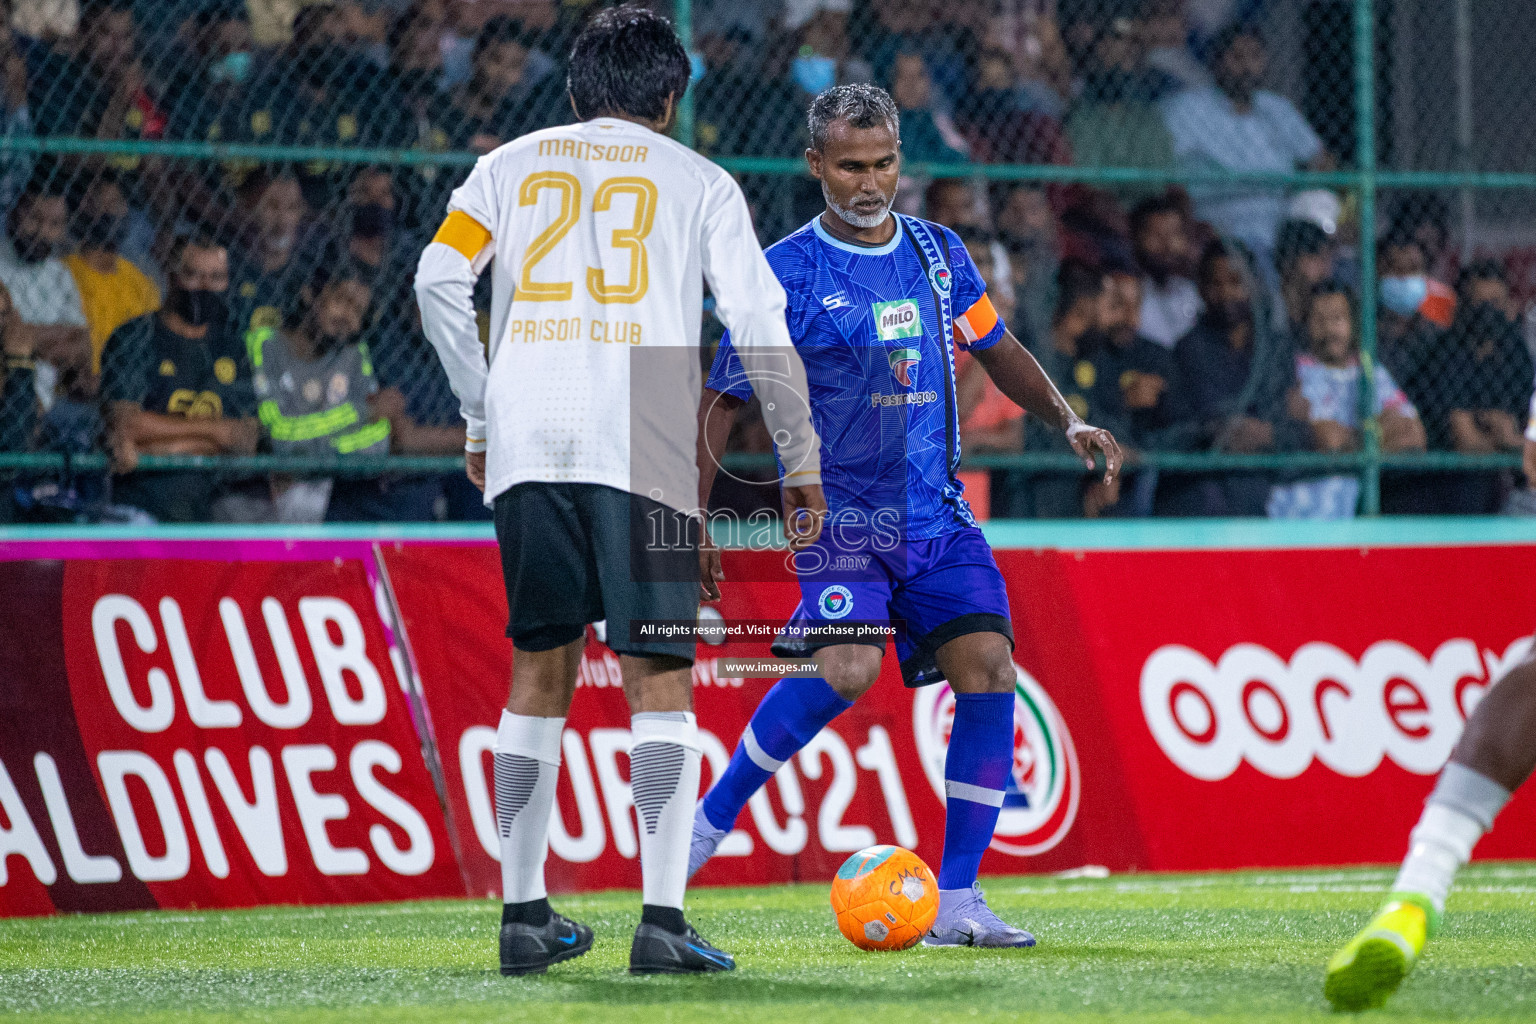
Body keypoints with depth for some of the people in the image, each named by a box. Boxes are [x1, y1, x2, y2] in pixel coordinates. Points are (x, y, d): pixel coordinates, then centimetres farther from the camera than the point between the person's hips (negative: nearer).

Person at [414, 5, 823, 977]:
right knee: (660, 679, -2)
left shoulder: (513, 164, 18)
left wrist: (480, 417, 13)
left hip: (527, 442, 3)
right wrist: (803, 459, 10)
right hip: (642, 449, -3)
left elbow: (438, 280, 5)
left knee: (540, 672, 12)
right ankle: (662, 916, -13)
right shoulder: (699, 182, 12)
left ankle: (524, 912, 12)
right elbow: (760, 324, 3)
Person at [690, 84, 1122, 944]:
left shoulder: (940, 253, 9)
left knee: (988, 668, -10)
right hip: (839, 510, -5)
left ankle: (957, 902, -3)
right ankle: (709, 821, -8)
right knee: (845, 667, -27)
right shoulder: (786, 275, -5)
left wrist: (1068, 421, 8)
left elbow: (996, 348, 24)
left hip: (937, 511, 5)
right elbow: (721, 404, 0)